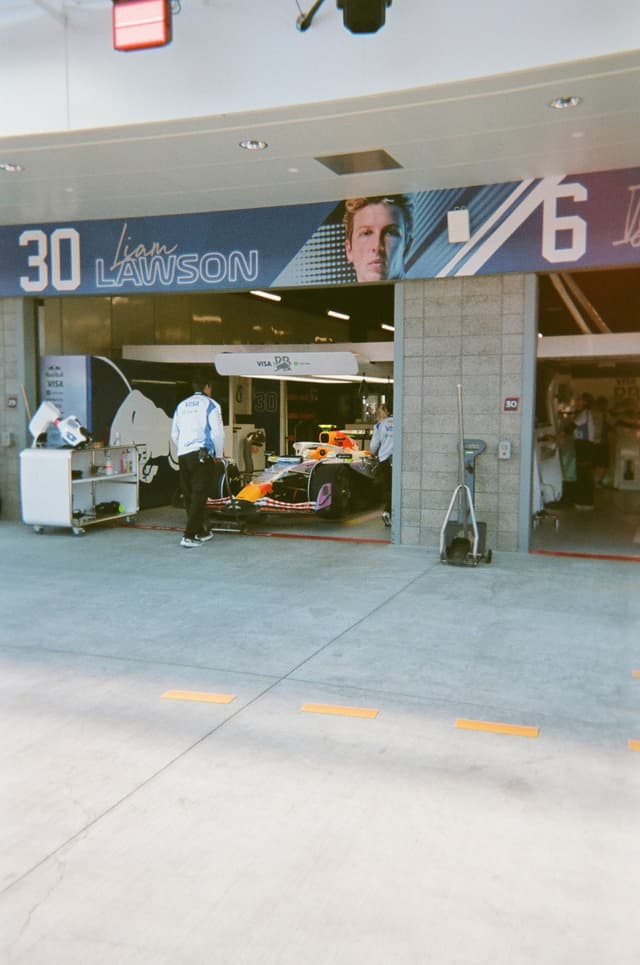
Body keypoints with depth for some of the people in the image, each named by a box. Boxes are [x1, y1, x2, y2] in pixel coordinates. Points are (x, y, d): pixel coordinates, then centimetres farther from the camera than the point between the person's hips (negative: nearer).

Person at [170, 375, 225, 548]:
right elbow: (217, 432, -6)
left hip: (183, 455, 6)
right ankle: (189, 536, -14)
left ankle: (200, 532, 21)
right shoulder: (210, 404, 2)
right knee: (199, 495, -7)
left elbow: (174, 435, 20)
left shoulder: (181, 405, 19)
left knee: (189, 495, 12)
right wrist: (219, 454, 7)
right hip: (202, 454, -6)